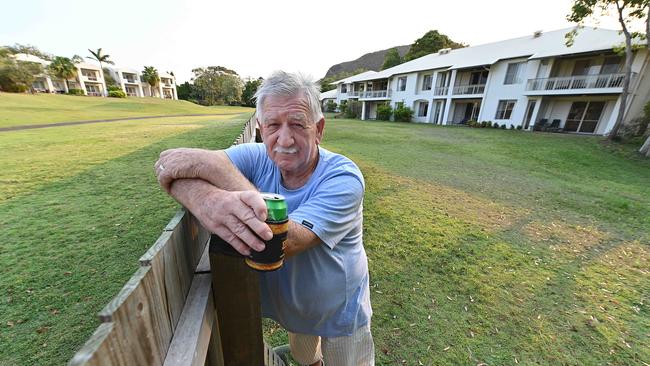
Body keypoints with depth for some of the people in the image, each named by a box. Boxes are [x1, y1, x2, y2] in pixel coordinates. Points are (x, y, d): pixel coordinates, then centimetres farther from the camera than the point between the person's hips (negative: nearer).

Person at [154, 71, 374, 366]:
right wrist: (209, 201, -49)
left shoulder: (343, 178, -30)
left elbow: (281, 244, -41)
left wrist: (211, 164, -37)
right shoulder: (256, 158, -18)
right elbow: (168, 164, -26)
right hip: (290, 305, 4)